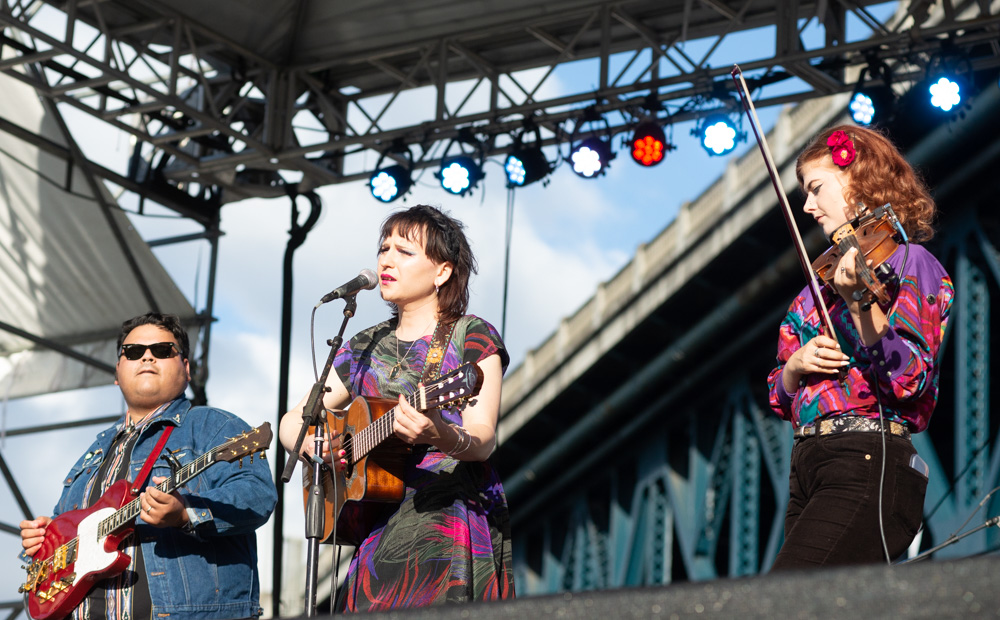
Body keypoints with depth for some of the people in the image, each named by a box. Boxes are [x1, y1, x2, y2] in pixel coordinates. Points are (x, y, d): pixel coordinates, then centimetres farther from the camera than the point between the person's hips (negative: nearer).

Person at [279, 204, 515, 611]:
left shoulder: (471, 337, 1)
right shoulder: (366, 348, 16)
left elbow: (484, 439, -12)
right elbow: (291, 421, 18)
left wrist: (441, 436, -35)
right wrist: (310, 442, -6)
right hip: (378, 528, 5)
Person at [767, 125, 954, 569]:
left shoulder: (908, 262, 1)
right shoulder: (826, 273, 22)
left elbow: (908, 378, -15)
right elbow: (781, 399, 23)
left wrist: (858, 298, -26)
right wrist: (795, 367, 1)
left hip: (869, 468, -7)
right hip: (806, 470, 8)